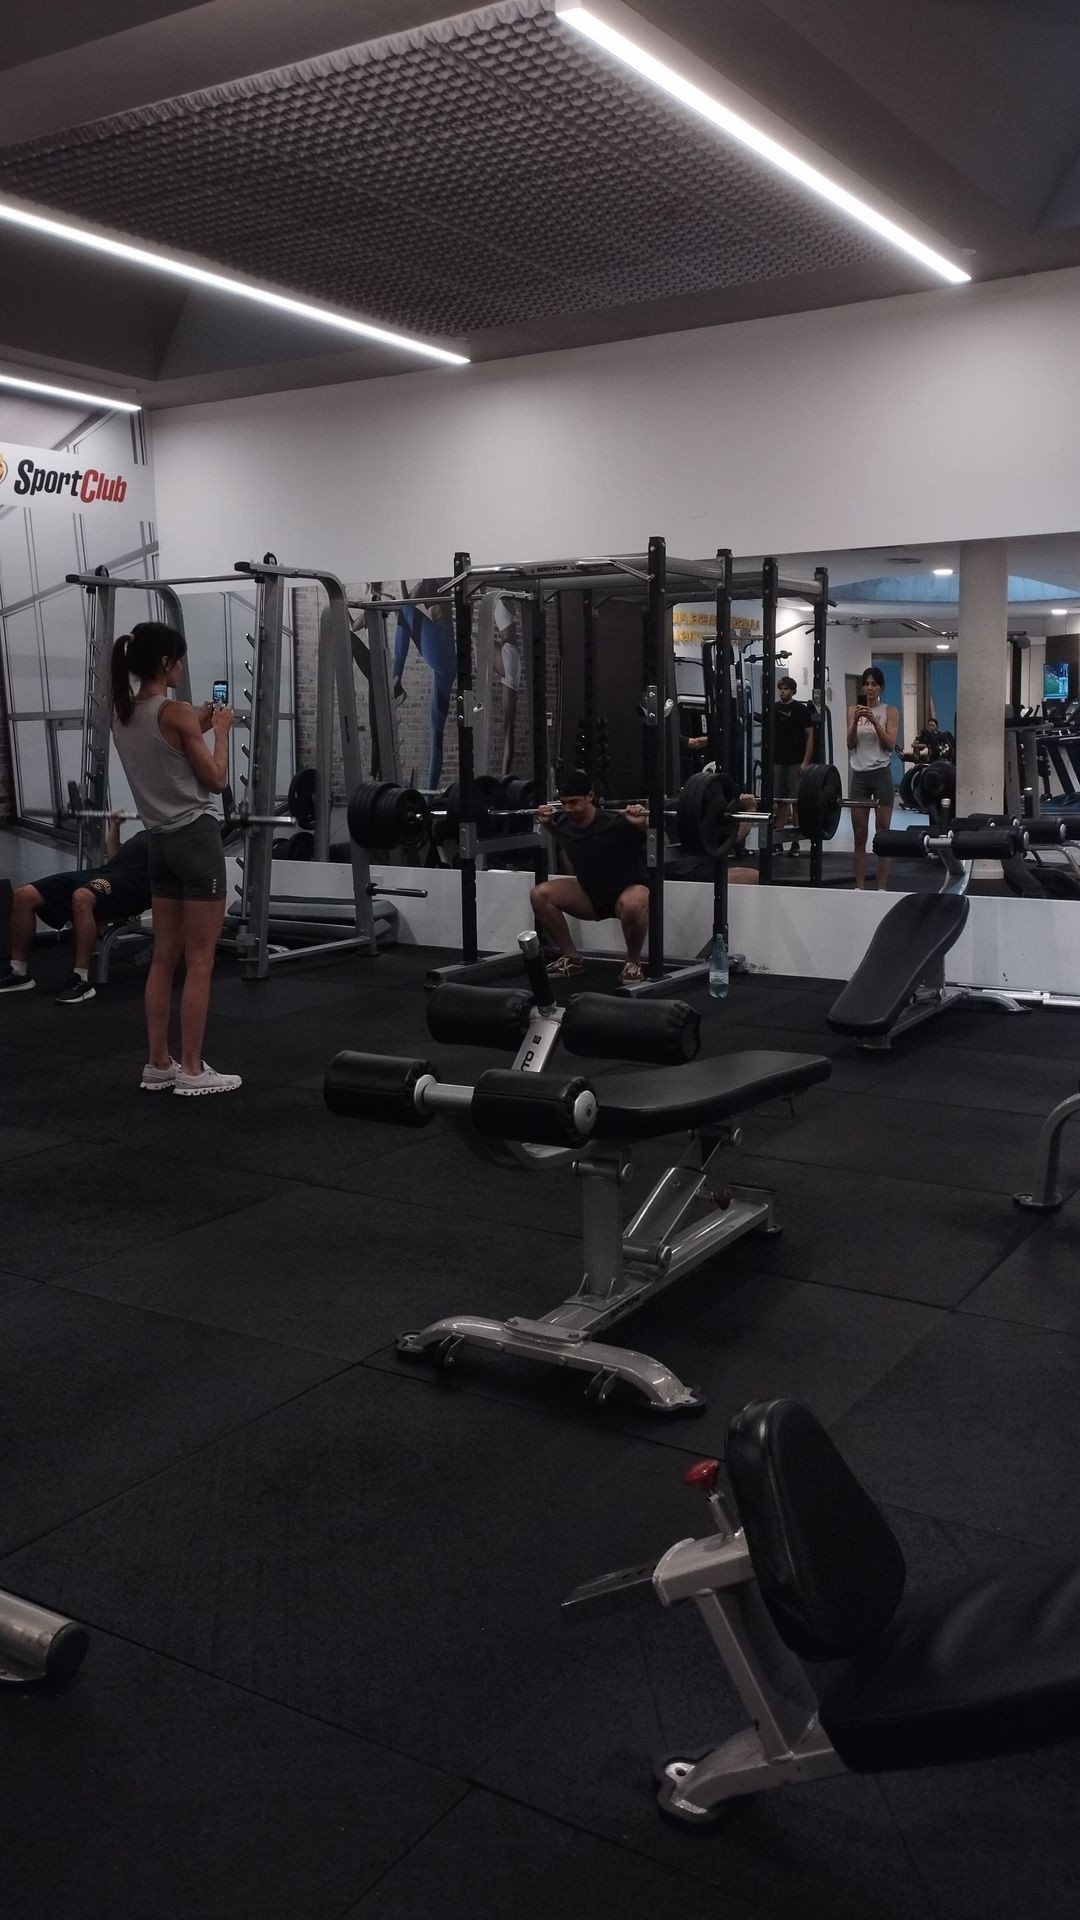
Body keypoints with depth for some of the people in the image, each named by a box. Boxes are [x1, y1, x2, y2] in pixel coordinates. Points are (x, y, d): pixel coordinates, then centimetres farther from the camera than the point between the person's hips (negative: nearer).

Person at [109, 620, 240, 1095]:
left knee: (164, 958, 12)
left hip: (161, 841, 8)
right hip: (195, 838, -8)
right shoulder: (175, 712, -16)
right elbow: (216, 780, -10)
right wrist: (219, 730, 2)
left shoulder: (122, 715, 8)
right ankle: (191, 1070, 2)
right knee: (199, 962, -2)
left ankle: (158, 1065, 16)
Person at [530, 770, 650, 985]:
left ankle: (633, 963, -15)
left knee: (632, 904, -42)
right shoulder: (563, 824, -10)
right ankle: (572, 958, 1)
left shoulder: (615, 824, -28)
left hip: (628, 889, -6)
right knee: (540, 895, -14)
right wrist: (548, 824, 3)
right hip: (591, 893, 6)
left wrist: (642, 823, -36)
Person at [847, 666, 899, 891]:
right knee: (859, 836, 5)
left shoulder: (890, 712, 1)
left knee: (882, 834, -1)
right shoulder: (853, 710, 8)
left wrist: (874, 721, -19)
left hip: (881, 775, -3)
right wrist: (856, 721, -14)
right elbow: (850, 745, 2)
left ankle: (882, 887, 1)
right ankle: (860, 886, 10)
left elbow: (890, 745, -9)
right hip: (859, 776, 3)